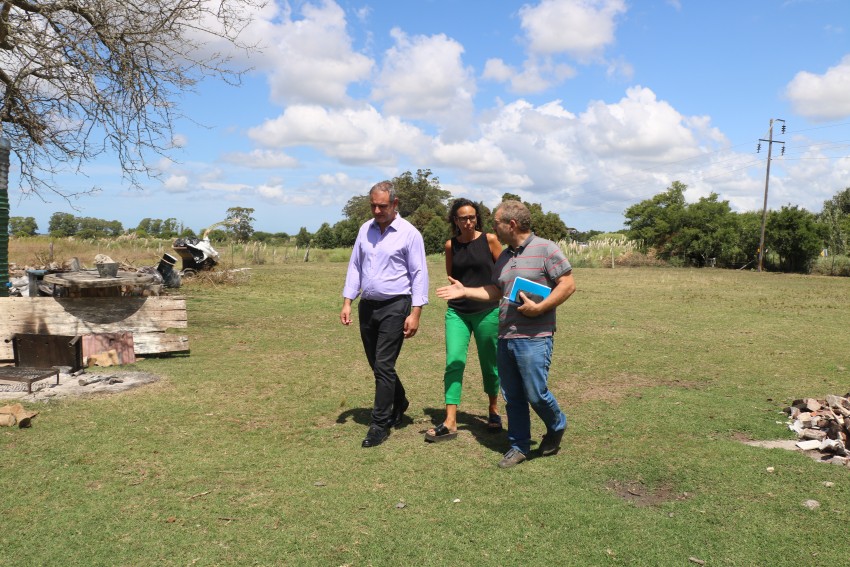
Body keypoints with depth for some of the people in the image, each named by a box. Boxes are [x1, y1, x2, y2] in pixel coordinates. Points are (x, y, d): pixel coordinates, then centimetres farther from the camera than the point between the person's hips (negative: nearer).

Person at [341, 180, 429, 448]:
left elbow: (419, 274, -7)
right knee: (377, 364, 15)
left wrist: (415, 313, -13)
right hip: (367, 305, 6)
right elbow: (355, 266, 13)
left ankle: (380, 424, 4)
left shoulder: (409, 233, -7)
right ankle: (399, 402, 39)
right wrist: (347, 302, 6)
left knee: (383, 366, -7)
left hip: (395, 306, -6)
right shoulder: (365, 230, 8)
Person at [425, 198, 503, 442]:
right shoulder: (451, 245, 4)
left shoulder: (489, 240, -3)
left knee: (489, 364, 11)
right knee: (454, 362, -9)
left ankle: (493, 410, 34)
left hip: (487, 312, -2)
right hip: (457, 312, 2)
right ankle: (450, 423, -9)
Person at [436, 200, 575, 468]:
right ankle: (519, 446, 24)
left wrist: (539, 308, -17)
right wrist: (464, 291, 14)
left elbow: (568, 284, -10)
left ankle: (556, 427, 25)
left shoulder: (546, 249, -7)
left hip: (534, 337, -7)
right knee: (512, 397, 11)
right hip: (505, 337, 7)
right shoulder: (504, 257, 15)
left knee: (536, 394, -5)